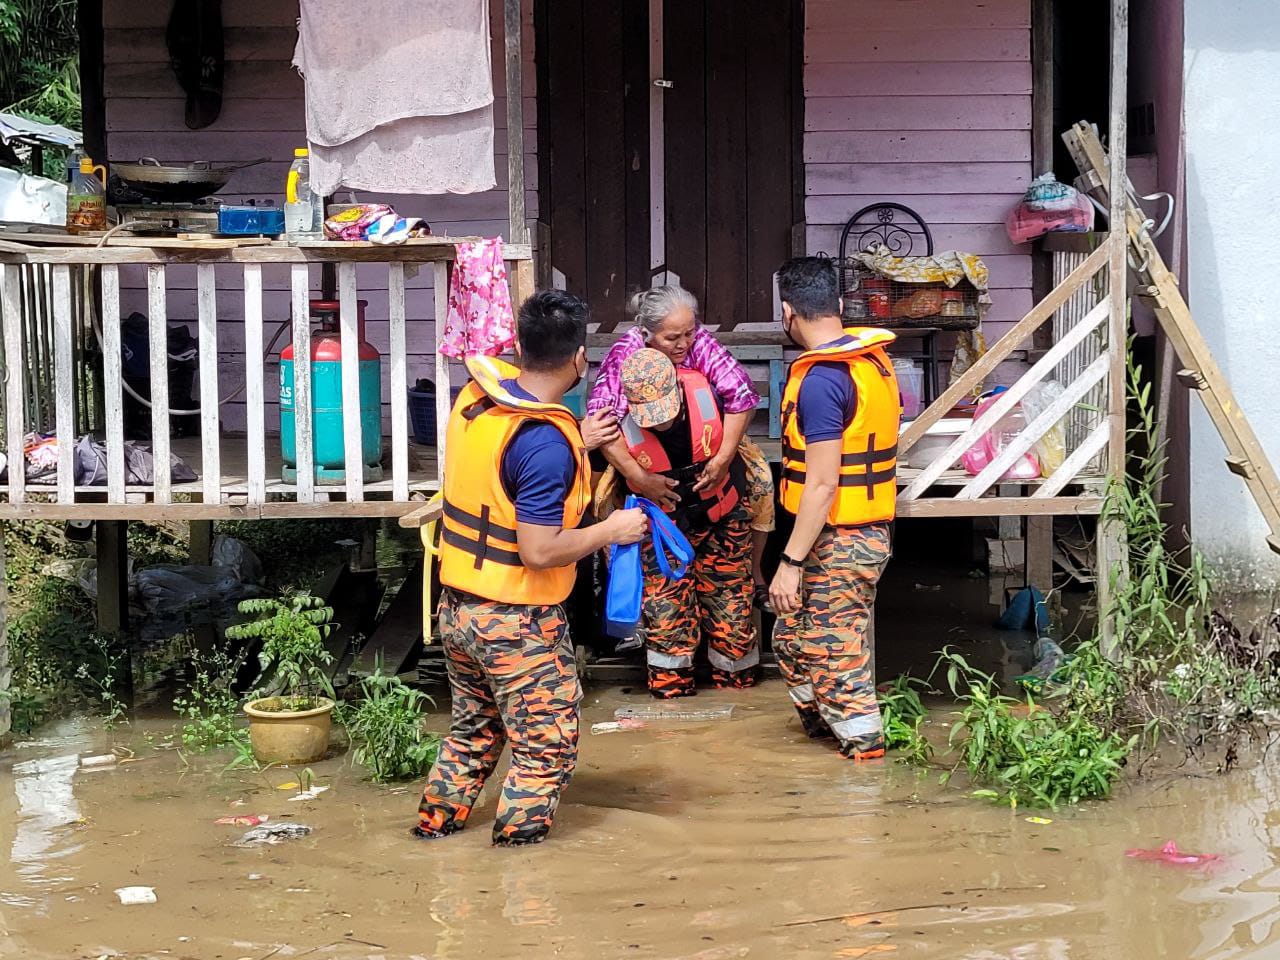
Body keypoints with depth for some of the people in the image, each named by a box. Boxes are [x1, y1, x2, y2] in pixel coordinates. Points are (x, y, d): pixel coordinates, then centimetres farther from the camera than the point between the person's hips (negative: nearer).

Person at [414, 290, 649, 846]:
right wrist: (612, 531, -13)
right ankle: (518, 841, 15)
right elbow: (540, 551, -26)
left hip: (458, 606, 8)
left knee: (474, 726, 27)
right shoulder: (546, 441, -26)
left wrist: (579, 447, 15)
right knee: (548, 744, 9)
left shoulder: (477, 395, -2)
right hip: (516, 623, -8)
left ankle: (437, 819, 37)